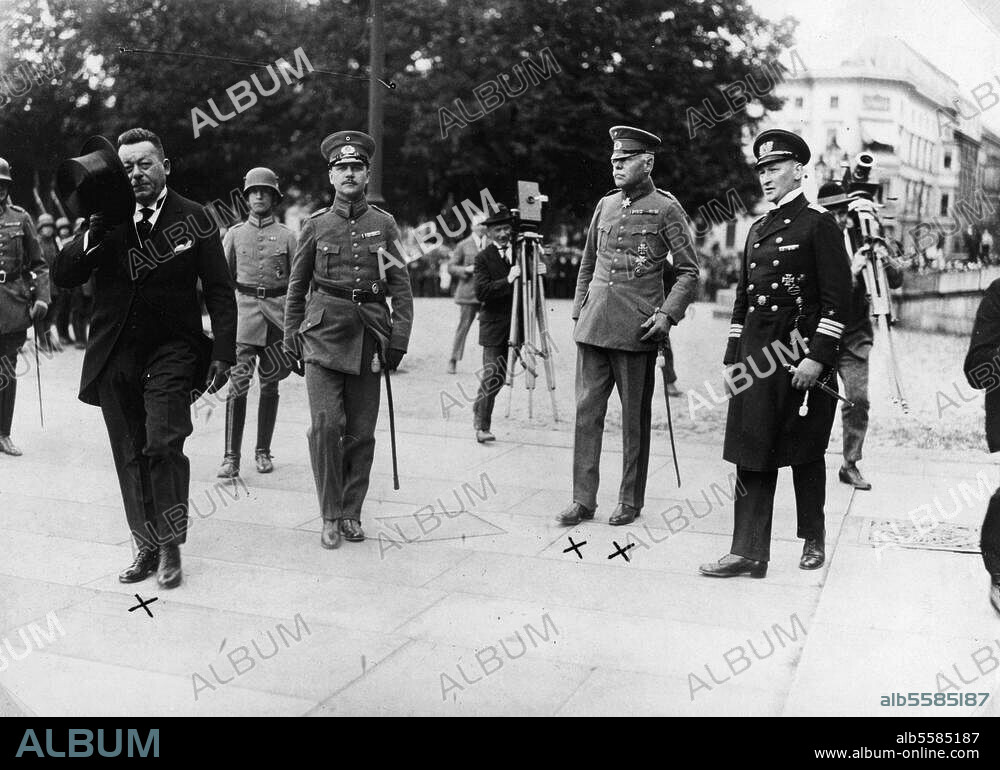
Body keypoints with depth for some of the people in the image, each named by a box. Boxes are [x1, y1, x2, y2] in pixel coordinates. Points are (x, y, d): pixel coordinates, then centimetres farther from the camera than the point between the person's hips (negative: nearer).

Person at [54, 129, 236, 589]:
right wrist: (95, 233, -17)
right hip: (115, 356, 4)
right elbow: (63, 276, -2)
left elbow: (220, 292, 0)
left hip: (171, 350, -3)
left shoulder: (193, 219, -1)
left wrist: (224, 353, -7)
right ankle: (146, 546, 22)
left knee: (163, 446, -17)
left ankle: (170, 545, 0)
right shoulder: (107, 220, 6)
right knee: (130, 456, 9)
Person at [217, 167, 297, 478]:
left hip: (278, 313, 1)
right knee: (238, 383, -11)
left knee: (270, 386, 8)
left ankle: (263, 451, 20)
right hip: (244, 311, -1)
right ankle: (231, 457, -9)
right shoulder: (234, 234, 8)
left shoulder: (286, 236, 6)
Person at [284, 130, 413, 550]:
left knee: (362, 432, 4)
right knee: (326, 424, -10)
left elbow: (401, 287, 6)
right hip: (324, 334, -1)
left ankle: (352, 513, 18)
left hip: (368, 336, 1)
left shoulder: (383, 224, 7)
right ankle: (330, 517, 2)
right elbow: (297, 285, 13)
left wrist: (399, 338, -2)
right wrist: (291, 333, 9)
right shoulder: (315, 225, 6)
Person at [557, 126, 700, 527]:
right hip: (593, 324, 5)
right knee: (586, 410, 2)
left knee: (635, 416, 5)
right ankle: (583, 499, 10)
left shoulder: (665, 208, -1)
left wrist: (667, 314, -12)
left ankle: (631, 501, 16)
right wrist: (579, 309, 13)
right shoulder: (605, 204, 14)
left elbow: (688, 270, -1)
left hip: (636, 327, -5)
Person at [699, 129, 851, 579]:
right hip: (758, 353, 6)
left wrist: (818, 356, -17)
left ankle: (813, 540, 27)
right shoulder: (757, 229, 16)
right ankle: (749, 553, 4)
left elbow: (837, 297, -11)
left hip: (804, 352, -5)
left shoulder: (819, 223, -4)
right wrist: (732, 357, 12)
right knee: (751, 453, 1)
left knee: (805, 452, 8)